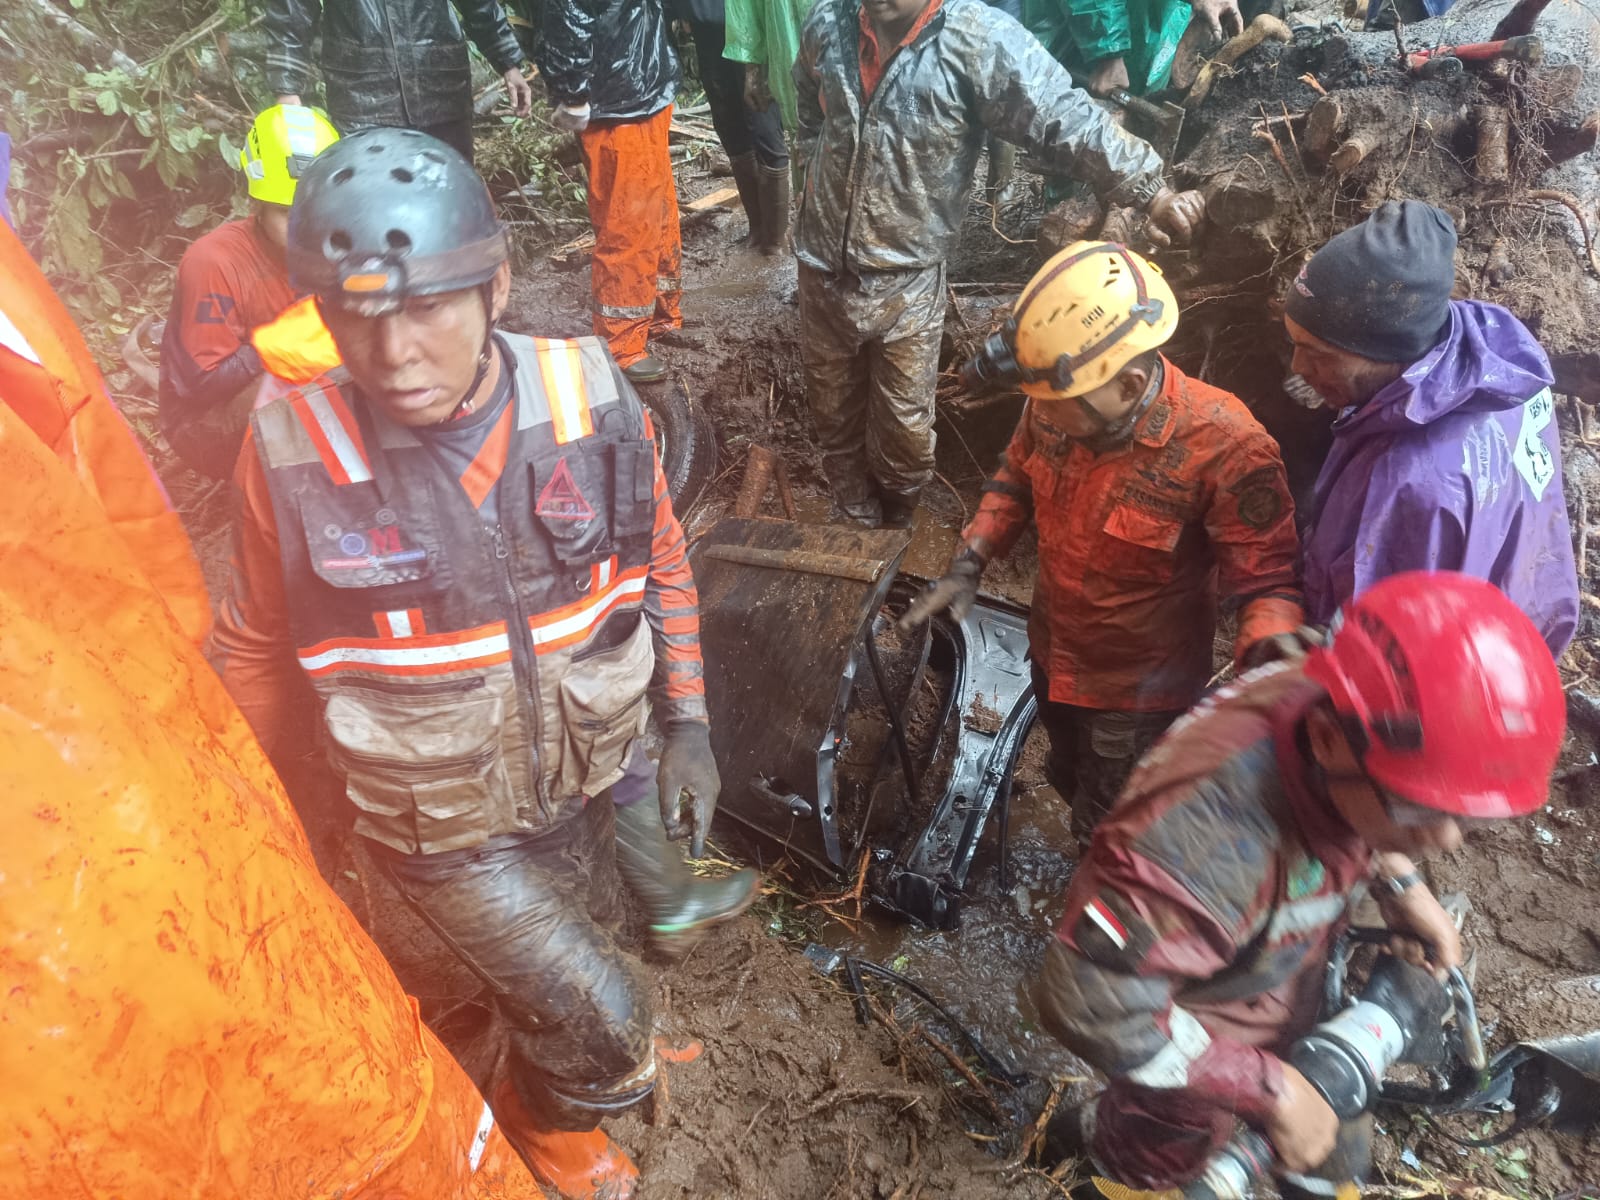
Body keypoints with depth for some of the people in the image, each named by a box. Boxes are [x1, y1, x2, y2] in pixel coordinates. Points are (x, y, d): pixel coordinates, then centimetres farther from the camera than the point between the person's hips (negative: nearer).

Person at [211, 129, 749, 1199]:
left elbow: (662, 561, -2)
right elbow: (260, 645, -6)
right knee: (604, 1021, 1)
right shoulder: (292, 456, -24)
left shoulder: (592, 401, -19)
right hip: (445, 828, -3)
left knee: (583, 943, 29)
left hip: (584, 777, 3)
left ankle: (560, 1067, 65)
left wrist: (687, 722, -4)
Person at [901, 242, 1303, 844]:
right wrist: (969, 562, -8)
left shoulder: (1224, 449, -35)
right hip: (1053, 654, 7)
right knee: (1070, 777, 33)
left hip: (1138, 688, -6)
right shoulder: (1056, 406, -18)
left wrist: (1269, 650, -45)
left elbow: (1266, 578, -26)